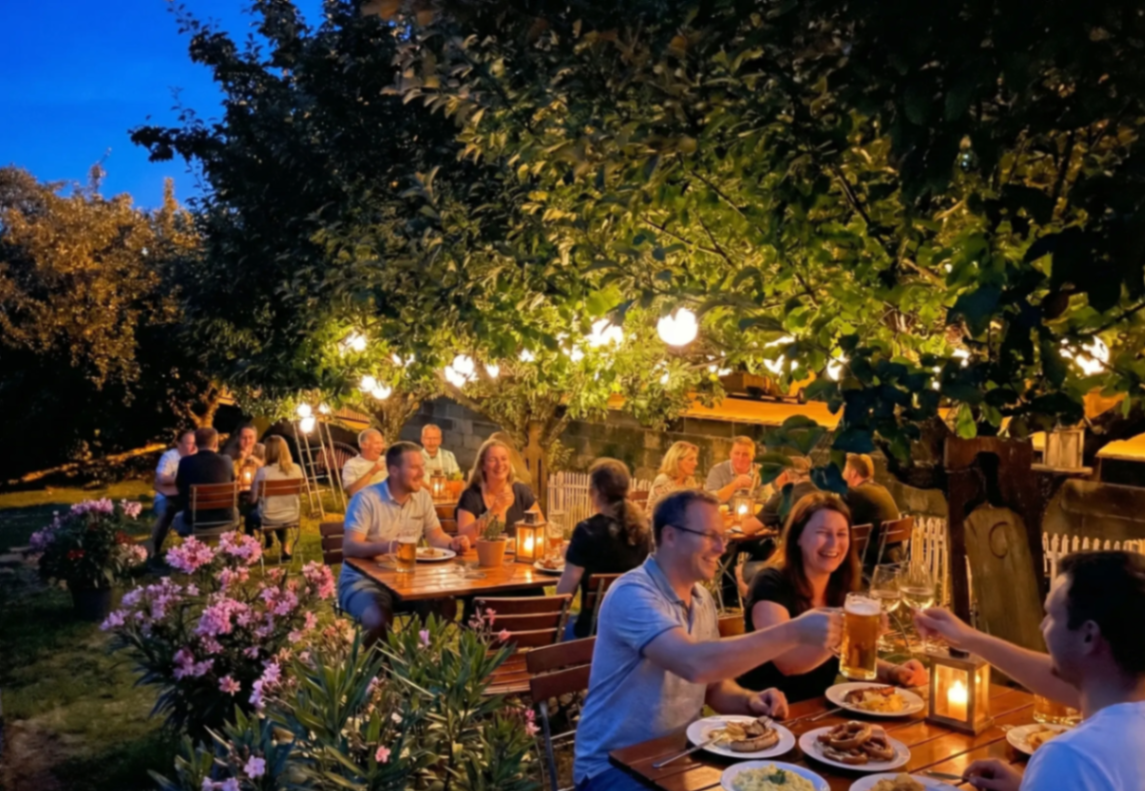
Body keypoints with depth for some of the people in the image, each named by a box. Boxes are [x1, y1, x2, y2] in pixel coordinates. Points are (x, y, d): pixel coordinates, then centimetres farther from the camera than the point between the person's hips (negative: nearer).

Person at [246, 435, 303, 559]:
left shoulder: (263, 471, -20)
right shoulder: (296, 469, -9)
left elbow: (253, 499, -12)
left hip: (269, 519, -3)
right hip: (292, 517, 3)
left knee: (250, 515, 30)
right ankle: (285, 548, 43)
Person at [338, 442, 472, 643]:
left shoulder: (422, 496, 3)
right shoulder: (366, 498, -16)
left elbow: (435, 535, 11)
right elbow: (349, 547, -25)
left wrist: (452, 543, -14)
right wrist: (387, 546, -44)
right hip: (364, 579, -6)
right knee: (379, 622, -33)